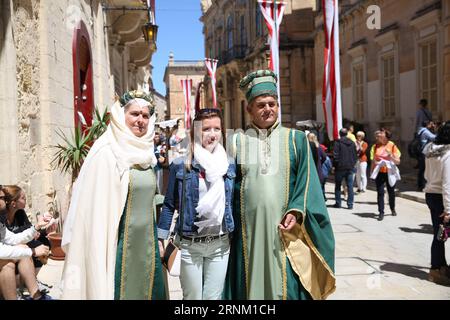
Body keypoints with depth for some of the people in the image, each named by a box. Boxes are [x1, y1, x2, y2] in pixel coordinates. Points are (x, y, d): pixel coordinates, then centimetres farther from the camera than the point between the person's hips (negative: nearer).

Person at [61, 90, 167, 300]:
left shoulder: (145, 153, 9)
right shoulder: (107, 153, -13)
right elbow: (97, 209, -15)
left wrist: (157, 240, 17)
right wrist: (99, 256, -17)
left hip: (146, 245, 7)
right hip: (120, 246, -7)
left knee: (148, 291, 14)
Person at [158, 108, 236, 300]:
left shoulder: (229, 165, 2)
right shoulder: (180, 165, -7)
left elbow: (233, 203, 10)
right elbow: (169, 205, 0)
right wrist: (160, 240, -3)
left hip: (221, 244, 3)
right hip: (190, 245, -2)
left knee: (214, 297, 12)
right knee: (192, 297, 10)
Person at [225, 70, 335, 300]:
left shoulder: (296, 140, 6)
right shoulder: (237, 141, 7)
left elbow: (307, 180, 1)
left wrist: (296, 211, -14)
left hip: (285, 229, 0)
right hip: (248, 229, 1)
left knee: (287, 287, 3)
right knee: (251, 283, 8)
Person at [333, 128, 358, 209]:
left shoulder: (338, 142, -8)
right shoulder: (352, 143, 8)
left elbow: (335, 155, -12)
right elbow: (355, 156, 11)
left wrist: (334, 165, -3)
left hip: (340, 167, -4)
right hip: (350, 167, 4)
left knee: (338, 185, 9)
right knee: (350, 186, 4)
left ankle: (338, 203, 10)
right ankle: (350, 204, 3)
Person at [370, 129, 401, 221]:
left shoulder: (392, 145, -4)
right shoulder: (375, 146, 2)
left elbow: (397, 161, -4)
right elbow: (373, 161, 8)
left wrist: (390, 155, -20)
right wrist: (371, 172, 2)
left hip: (390, 172, 0)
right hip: (379, 173, 0)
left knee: (391, 192, 14)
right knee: (380, 193, -3)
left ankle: (393, 209, 37)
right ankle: (381, 212, 1)